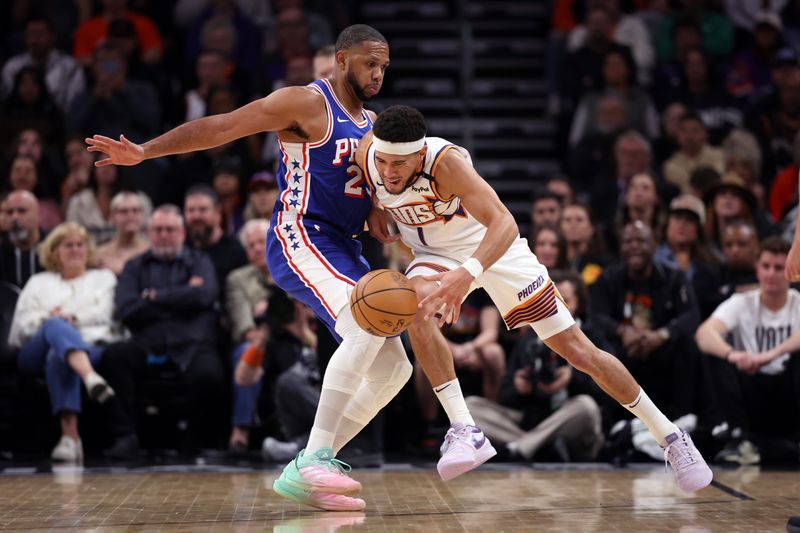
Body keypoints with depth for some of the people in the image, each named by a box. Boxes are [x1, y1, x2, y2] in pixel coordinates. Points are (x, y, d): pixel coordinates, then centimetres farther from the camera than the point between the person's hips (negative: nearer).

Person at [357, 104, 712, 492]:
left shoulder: (447, 162, -37)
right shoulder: (366, 153, -22)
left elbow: (503, 223, -47)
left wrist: (467, 273, -64)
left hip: (493, 248, -4)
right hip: (434, 255, 4)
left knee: (578, 351, -3)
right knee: (416, 307, -33)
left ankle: (669, 436, 11)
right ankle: (462, 430, -25)